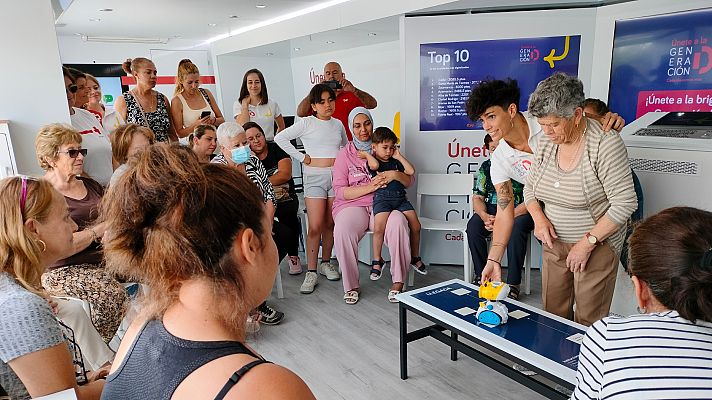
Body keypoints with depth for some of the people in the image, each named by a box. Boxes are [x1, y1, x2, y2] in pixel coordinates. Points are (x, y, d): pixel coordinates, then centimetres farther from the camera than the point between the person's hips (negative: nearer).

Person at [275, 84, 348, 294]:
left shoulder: (338, 124, 13)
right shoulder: (307, 123, -1)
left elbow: (346, 146, 30)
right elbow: (280, 137, -5)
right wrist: (300, 157, -6)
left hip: (337, 176, 4)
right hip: (315, 177, -4)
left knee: (330, 224, 8)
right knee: (315, 227, -8)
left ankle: (326, 262, 23)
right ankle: (311, 272, 0)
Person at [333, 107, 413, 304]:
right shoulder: (345, 154, 11)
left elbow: (409, 181, 12)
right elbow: (339, 191, 0)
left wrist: (396, 175, -12)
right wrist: (370, 187, -13)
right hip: (352, 205, 0)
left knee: (398, 223, -34)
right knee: (342, 231, -33)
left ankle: (398, 283, -26)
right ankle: (351, 286, -17)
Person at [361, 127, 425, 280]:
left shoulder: (396, 162, 21)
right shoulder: (372, 161, 7)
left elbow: (411, 171, 8)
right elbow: (374, 165, -19)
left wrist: (399, 156, 11)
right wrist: (366, 154, -2)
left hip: (400, 197, 5)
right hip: (382, 197, -5)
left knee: (416, 226, -7)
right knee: (379, 228, -26)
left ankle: (415, 258, 15)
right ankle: (377, 261, -6)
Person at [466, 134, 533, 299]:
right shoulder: (486, 166, 5)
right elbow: (477, 197, 3)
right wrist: (485, 217, -19)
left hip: (519, 211, -4)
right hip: (491, 210, 4)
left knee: (516, 229, -35)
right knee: (473, 226, -24)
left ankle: (513, 284, -25)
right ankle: (481, 276, -11)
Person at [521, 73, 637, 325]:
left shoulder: (606, 144, -18)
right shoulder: (547, 141, 0)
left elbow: (624, 204, -19)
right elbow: (530, 187, 11)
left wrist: (587, 242, -19)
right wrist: (539, 217, -8)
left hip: (597, 245, -5)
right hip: (554, 243, 6)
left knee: (588, 321, 2)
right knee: (552, 314, 12)